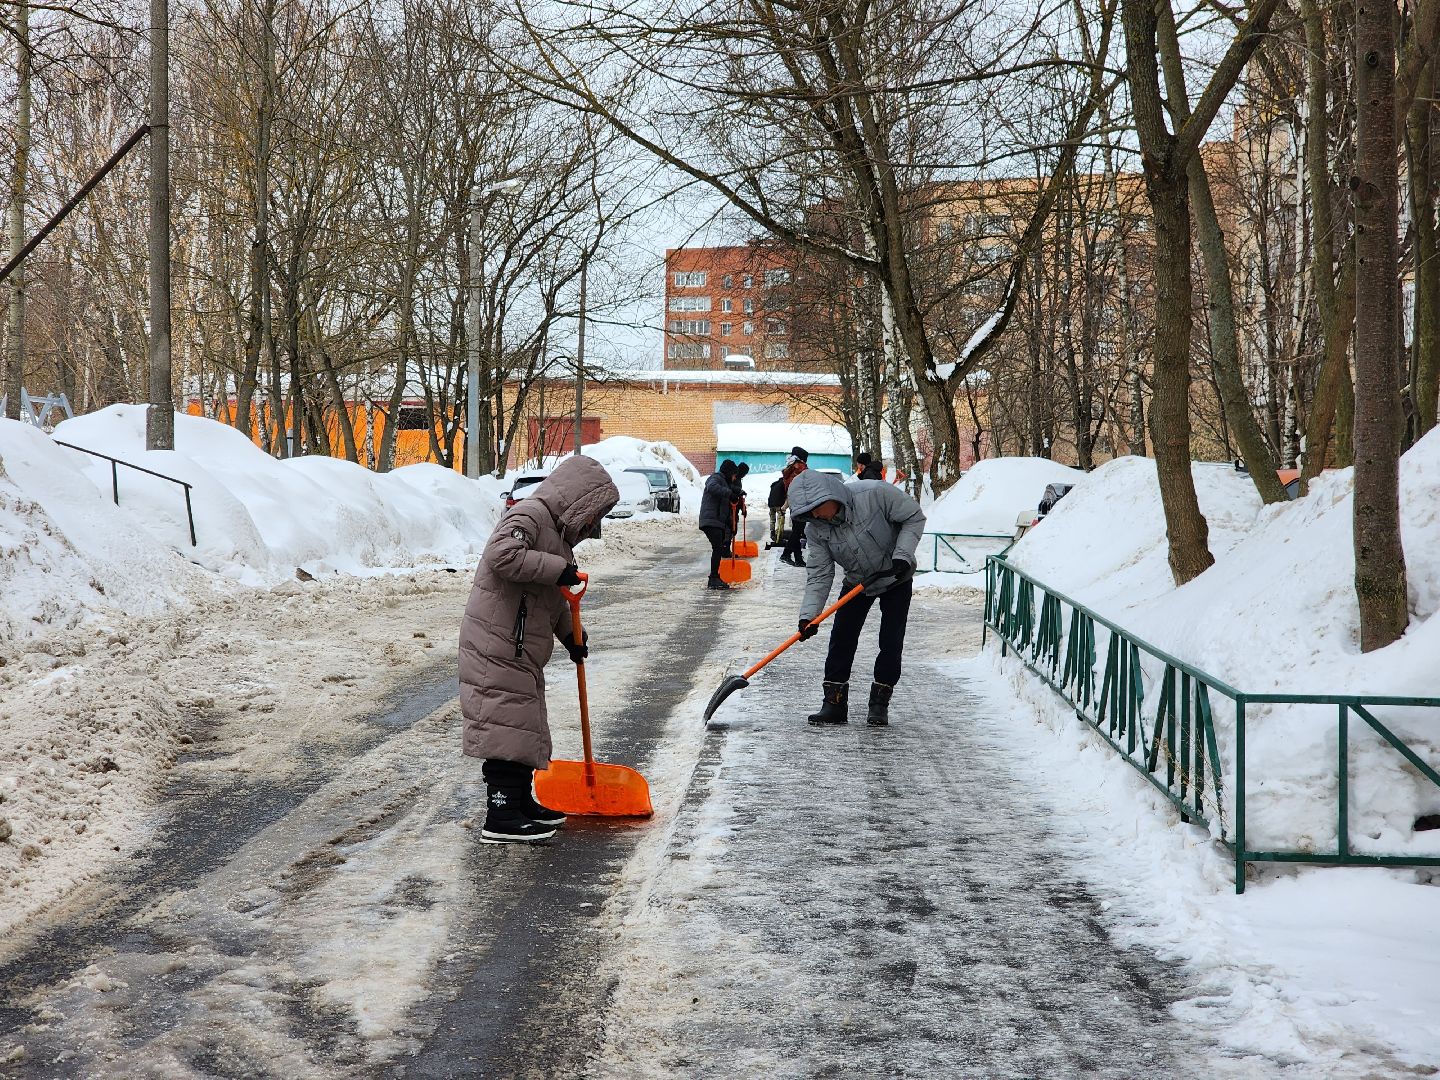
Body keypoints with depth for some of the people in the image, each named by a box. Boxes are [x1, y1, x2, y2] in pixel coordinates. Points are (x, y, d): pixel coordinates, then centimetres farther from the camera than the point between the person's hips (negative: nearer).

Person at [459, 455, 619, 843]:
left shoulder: (556, 531, 20)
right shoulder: (529, 516, -13)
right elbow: (502, 555, -32)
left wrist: (569, 635, 26)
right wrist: (557, 569, -27)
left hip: (522, 653, 11)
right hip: (497, 648, -11)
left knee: (525, 728, 18)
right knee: (508, 727, -10)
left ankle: (521, 803, 31)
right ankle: (501, 819, -7)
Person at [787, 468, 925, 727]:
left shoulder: (875, 494, -32)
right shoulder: (815, 530, -20)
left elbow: (914, 517, -19)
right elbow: (819, 575, -17)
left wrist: (903, 556, -28)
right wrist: (808, 615, -29)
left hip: (896, 579, -3)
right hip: (856, 582, 3)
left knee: (891, 642, -6)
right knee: (841, 639, -5)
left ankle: (879, 703, 5)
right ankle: (835, 703, 2)